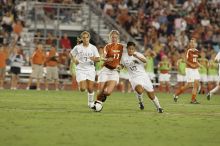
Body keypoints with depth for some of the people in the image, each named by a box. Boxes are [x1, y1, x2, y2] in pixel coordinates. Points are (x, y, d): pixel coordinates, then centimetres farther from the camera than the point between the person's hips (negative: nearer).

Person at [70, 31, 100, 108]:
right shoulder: (77, 47, -2)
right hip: (80, 70, -1)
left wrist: (94, 59, -22)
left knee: (90, 89, -2)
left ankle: (90, 103, 20)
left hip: (90, 70, 1)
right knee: (82, 89, -12)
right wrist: (74, 60, -5)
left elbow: (98, 58, 1)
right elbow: (71, 54, 14)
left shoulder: (93, 48, -1)